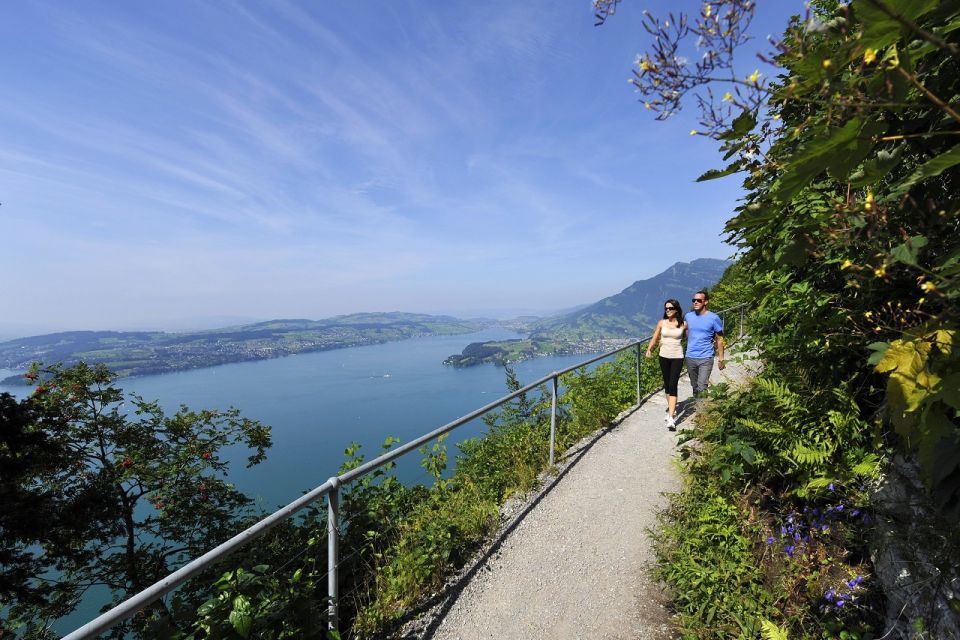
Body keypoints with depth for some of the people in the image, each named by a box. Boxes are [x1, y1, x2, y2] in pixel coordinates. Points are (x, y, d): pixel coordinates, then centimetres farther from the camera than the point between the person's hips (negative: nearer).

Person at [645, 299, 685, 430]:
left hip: (677, 357, -3)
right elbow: (655, 338, 2)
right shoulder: (661, 323, 0)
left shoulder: (683, 324, -4)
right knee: (666, 384, 14)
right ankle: (672, 408, 35)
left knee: (673, 386, -11)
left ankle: (671, 418, -12)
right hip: (664, 356, 3)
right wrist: (649, 349, -15)